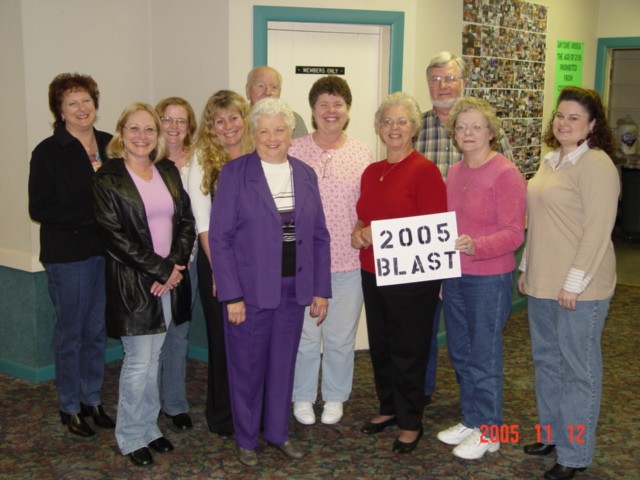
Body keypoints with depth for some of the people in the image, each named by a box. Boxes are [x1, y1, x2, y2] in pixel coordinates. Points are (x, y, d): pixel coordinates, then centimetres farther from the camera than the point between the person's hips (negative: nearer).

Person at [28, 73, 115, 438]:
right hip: (68, 253, -4)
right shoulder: (49, 152, -8)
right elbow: (40, 208, -12)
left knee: (98, 329, 14)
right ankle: (70, 408, 22)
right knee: (71, 332, 7)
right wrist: (89, 215, -19)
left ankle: (93, 399, 30)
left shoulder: (110, 145, 6)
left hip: (106, 250, 5)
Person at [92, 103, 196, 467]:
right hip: (133, 283, -5)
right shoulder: (108, 178, -7)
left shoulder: (169, 171, 9)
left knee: (153, 358, 14)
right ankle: (131, 437, 17)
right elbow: (114, 234, -13)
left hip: (170, 280, 5)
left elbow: (186, 222, 7)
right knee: (138, 362, 0)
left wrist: (176, 265, -8)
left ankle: (149, 427, 28)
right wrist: (160, 269, -15)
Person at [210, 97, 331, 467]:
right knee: (248, 367, 10)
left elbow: (319, 236, 7)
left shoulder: (306, 174, 6)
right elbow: (220, 237, -9)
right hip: (249, 290, -3)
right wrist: (232, 295, -14)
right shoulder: (235, 173, -6)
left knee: (284, 364, 15)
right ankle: (246, 438, 28)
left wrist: (321, 290, 3)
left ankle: (278, 431, 33)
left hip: (293, 290, 4)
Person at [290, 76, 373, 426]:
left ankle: (335, 397, 31)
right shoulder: (294, 151, -1)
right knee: (304, 334, 9)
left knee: (341, 336, 11)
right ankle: (302, 396, 29)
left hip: (348, 262, 1)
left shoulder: (362, 154, 3)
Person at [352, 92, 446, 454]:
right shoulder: (371, 172, 10)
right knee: (380, 346, 17)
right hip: (373, 273, 7)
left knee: (408, 351, 5)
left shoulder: (425, 170, -11)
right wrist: (359, 232, -1)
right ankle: (389, 408, 36)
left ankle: (411, 423, 21)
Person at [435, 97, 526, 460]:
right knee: (460, 354, 16)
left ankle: (488, 431, 20)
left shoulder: (506, 174, -13)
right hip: (454, 277, 7)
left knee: (484, 358, 4)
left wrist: (476, 247, -32)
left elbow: (514, 234, -17)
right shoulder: (455, 172, 9)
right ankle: (470, 420, 32)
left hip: (489, 279, -7)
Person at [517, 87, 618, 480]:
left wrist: (574, 283, -19)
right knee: (547, 360, 17)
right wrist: (527, 268, 18)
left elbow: (597, 230, -18)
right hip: (543, 284, 9)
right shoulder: (551, 161, 13)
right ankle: (551, 434, 34)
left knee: (578, 368, 3)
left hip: (578, 288, -8)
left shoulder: (596, 164, -13)